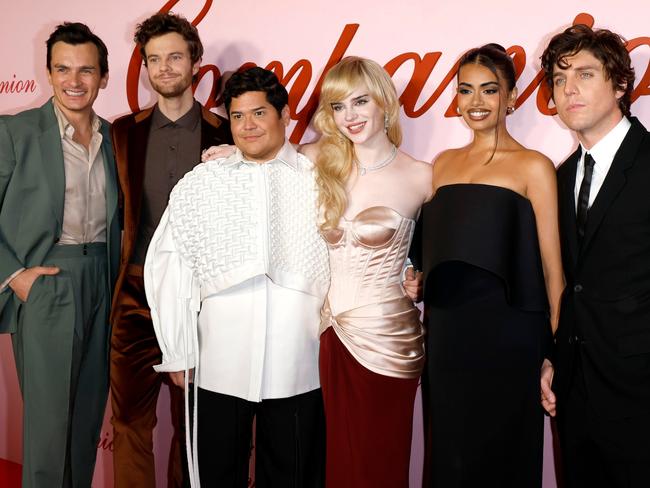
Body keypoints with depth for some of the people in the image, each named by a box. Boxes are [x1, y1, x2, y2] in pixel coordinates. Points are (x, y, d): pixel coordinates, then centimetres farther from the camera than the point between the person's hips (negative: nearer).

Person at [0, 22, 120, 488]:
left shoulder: (113, 137, 10)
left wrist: (116, 282, 4)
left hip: (101, 287, 5)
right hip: (44, 285, -4)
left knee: (89, 414, 11)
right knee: (48, 416, -1)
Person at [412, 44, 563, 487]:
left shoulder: (533, 167, -4)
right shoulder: (444, 163, 12)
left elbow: (551, 266, -6)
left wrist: (556, 353, -9)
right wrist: (417, 277, 5)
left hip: (507, 335, -5)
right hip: (447, 334, 5)